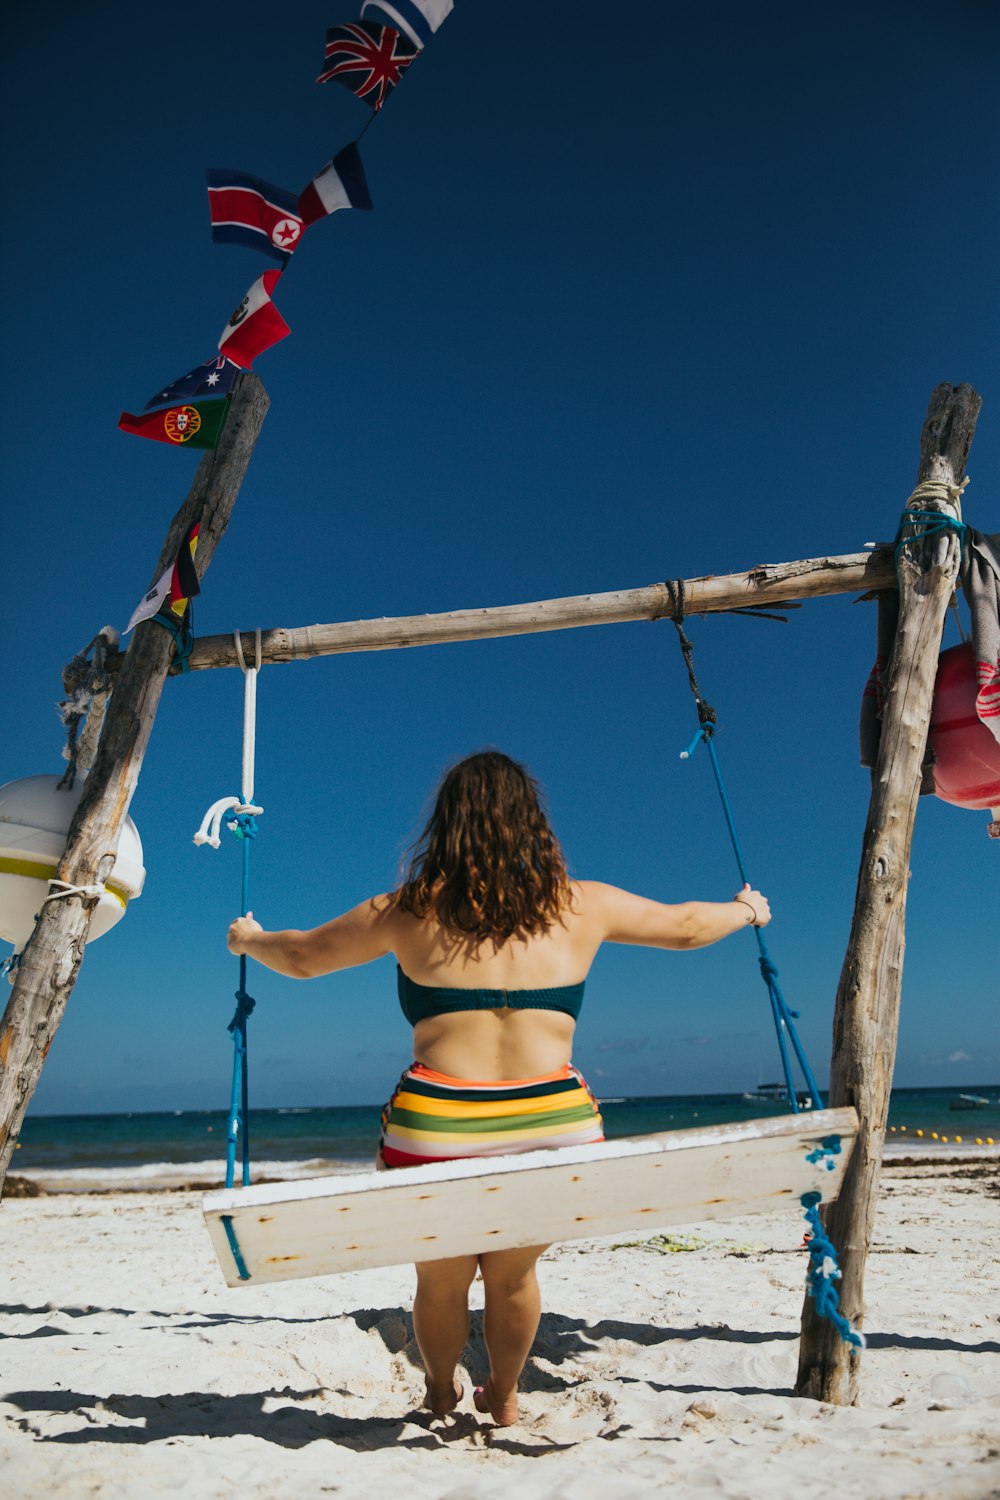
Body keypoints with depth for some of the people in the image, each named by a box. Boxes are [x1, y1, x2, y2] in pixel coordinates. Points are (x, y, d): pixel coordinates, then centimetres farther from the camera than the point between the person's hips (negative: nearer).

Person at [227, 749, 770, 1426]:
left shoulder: (408, 911, -1)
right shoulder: (584, 906, 2)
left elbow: (300, 957, 13)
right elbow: (685, 926, 18)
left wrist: (248, 938, 36)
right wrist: (748, 910, 40)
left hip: (437, 1130, -1)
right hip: (554, 1128, 1)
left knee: (442, 1278, 26)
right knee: (513, 1273, 27)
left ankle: (442, 1393, 53)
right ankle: (504, 1397, 51)